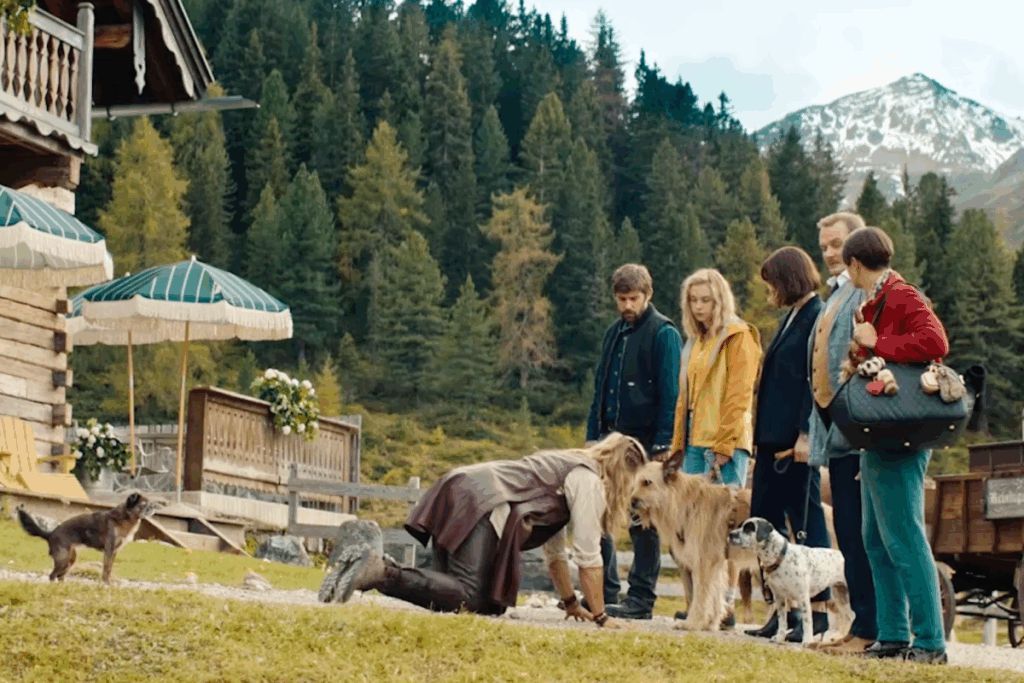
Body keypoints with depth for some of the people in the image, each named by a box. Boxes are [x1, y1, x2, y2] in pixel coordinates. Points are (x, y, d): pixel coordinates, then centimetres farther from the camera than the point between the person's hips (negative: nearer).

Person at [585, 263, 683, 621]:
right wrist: (592, 437, 14)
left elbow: (670, 394, -10)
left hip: (644, 442, -7)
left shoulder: (663, 334, -6)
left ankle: (641, 599, 5)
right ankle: (604, 592, 13)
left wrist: (662, 446, -15)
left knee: (642, 522, -1)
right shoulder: (615, 333, 15)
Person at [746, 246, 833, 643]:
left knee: (807, 522, -4)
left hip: (794, 442, -10)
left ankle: (818, 613, 2)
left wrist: (806, 434, -22)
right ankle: (782, 611, 15)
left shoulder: (818, 318, -11)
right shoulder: (792, 318, 18)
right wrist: (761, 439, 18)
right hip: (773, 441, 10)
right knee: (764, 524, 9)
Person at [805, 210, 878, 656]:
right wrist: (817, 430, 19)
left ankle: (870, 628, -5)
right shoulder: (835, 297, 20)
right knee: (848, 535, 11)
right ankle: (860, 623, 15)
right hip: (833, 431, 10)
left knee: (860, 533, -8)